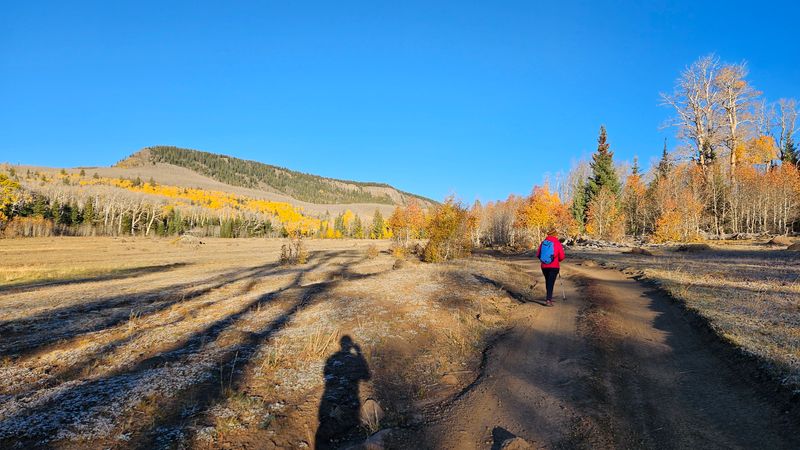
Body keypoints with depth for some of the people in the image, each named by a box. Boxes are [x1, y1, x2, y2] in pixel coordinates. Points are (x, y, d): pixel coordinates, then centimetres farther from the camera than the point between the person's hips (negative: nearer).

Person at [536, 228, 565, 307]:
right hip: (554, 267, -4)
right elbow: (562, 257, -7)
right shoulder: (558, 244, -9)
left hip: (544, 266, 4)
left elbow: (538, 255, 2)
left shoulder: (543, 243, 0)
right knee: (551, 282, -4)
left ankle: (549, 297, 32)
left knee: (547, 282, 19)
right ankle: (549, 299, -14)